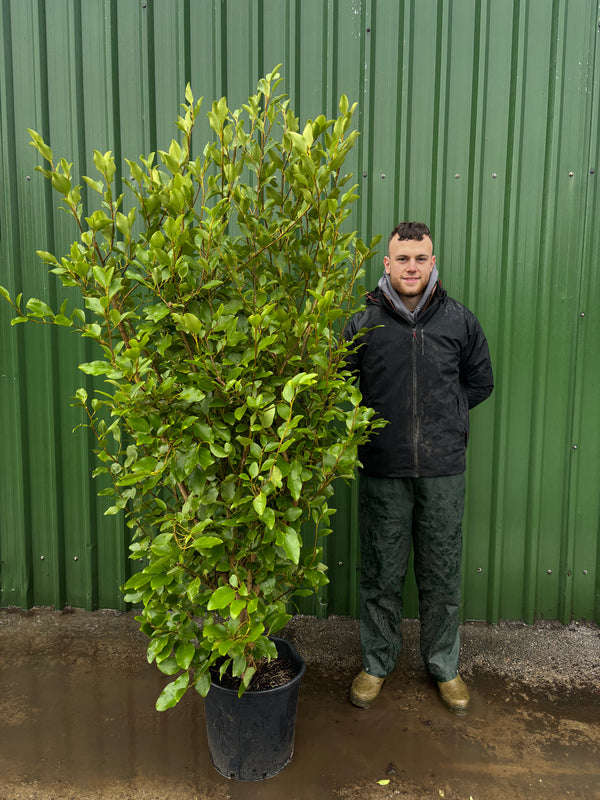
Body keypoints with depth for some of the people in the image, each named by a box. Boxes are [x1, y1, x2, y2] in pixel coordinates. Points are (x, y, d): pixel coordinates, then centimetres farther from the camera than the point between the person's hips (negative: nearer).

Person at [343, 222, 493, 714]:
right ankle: (377, 663, 32)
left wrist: (444, 416, 5)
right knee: (382, 574, 11)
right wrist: (379, 421, 0)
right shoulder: (363, 324, 0)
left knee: (442, 575, 13)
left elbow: (480, 382, 14)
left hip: (443, 470, 1)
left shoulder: (459, 321, 3)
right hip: (383, 471, 0)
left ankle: (444, 665, 34)